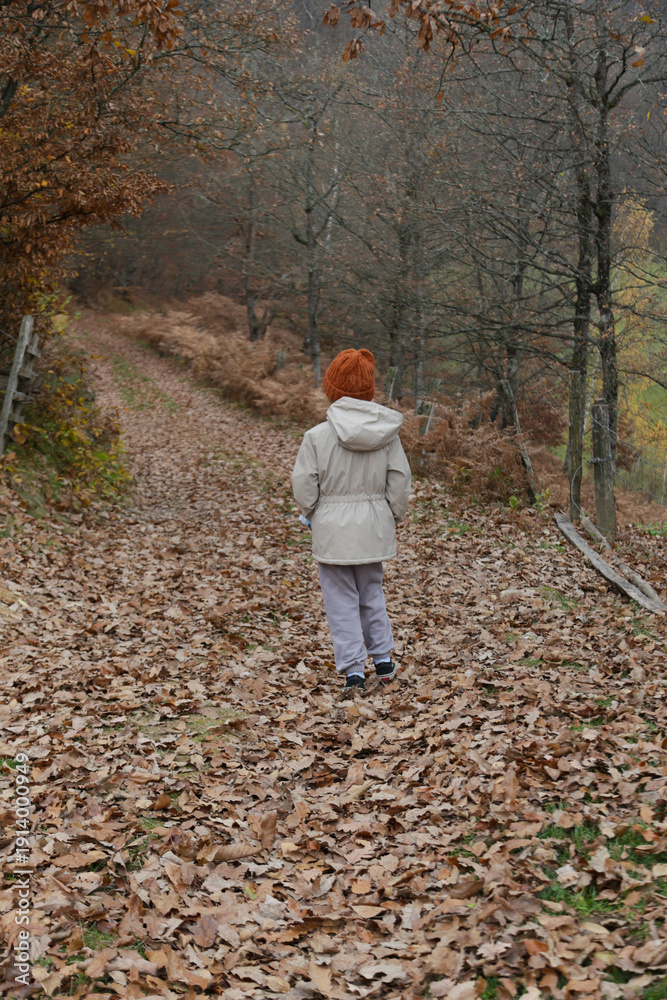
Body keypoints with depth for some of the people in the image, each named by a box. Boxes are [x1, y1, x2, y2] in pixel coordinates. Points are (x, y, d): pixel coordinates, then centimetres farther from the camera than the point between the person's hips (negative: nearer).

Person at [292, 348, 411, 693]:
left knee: (342, 600, 6)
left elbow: (303, 484, -10)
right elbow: (399, 480, 1)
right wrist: (393, 516, 15)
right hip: (373, 527, 3)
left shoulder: (317, 436, -14)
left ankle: (353, 669, 6)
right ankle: (383, 659, 27)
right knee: (372, 593, 21)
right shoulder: (387, 434, -5)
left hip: (332, 529, -3)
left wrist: (311, 513, 9)